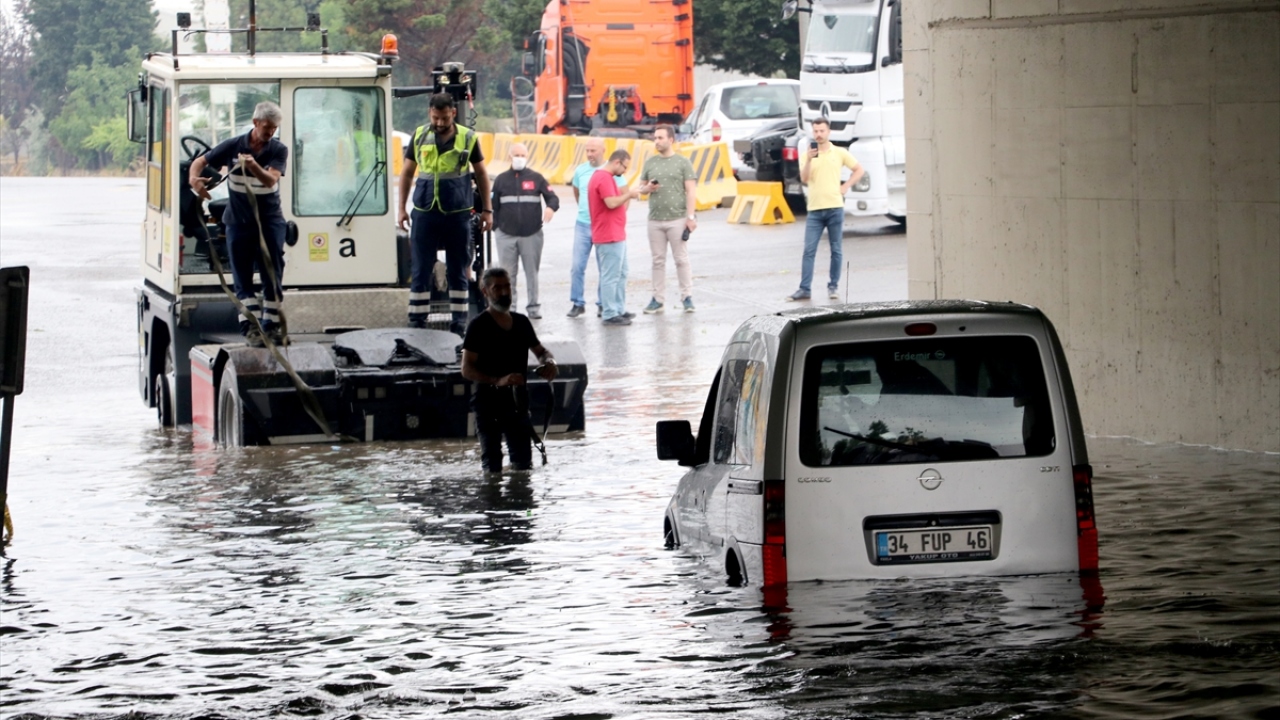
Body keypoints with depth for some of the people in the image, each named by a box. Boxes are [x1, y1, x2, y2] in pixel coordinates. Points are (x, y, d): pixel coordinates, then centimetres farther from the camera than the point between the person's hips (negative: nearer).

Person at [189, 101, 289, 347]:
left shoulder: (279, 151, -5)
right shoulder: (233, 146, -4)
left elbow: (271, 179, -22)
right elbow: (201, 162, 2)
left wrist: (254, 167, -42)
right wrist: (194, 178, -21)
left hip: (270, 219, 0)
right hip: (238, 220, 0)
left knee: (273, 274, -1)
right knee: (242, 278, -4)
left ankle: (270, 325, 5)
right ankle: (251, 325, -7)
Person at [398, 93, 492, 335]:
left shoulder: (468, 138, 1)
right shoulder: (419, 136, 3)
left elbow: (481, 174, 10)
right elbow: (407, 172, 10)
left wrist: (487, 210, 9)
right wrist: (402, 208, 6)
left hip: (458, 214, 0)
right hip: (425, 213, 0)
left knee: (457, 271, 6)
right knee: (421, 270, 1)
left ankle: (459, 321, 13)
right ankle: (416, 322, 5)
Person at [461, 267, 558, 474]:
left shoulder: (522, 323, 10)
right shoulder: (478, 326, -8)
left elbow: (540, 350, 27)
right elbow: (467, 369, -14)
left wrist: (549, 362, 1)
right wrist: (497, 381, -29)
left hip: (517, 400, 5)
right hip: (488, 401, -5)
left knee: (523, 461, 7)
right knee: (492, 464, -2)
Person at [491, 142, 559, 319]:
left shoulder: (536, 178, 5)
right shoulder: (501, 180, 9)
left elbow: (552, 197, 1)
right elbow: (494, 206, 11)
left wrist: (551, 207, -21)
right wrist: (495, 227, 5)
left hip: (532, 234, -1)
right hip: (506, 235, 1)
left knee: (532, 272, 2)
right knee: (507, 273, 1)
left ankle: (533, 307, 8)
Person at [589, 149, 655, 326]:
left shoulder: (606, 177, 17)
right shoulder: (604, 178, -17)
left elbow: (617, 196, 17)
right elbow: (611, 202, -27)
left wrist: (638, 190, 10)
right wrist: (629, 194, -13)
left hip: (616, 235, 11)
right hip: (609, 237, -11)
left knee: (621, 274, 17)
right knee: (611, 276, -6)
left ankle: (619, 310, 22)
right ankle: (610, 314, -4)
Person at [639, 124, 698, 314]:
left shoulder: (682, 162, 0)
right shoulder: (650, 163, 12)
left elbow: (691, 191, -3)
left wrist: (691, 216, -11)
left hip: (677, 219, -4)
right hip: (655, 220, 4)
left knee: (681, 259, -1)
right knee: (658, 261, 5)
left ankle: (687, 297, 4)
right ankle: (658, 299, 7)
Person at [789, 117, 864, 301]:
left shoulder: (840, 153, 5)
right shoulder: (809, 154, 7)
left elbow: (859, 170, 12)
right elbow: (804, 179, -3)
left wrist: (846, 186, 2)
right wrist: (809, 160, -17)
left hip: (834, 208, -1)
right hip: (815, 209, 1)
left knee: (836, 250, 4)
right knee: (809, 250, -4)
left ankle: (833, 286, 13)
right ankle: (804, 289, -5)